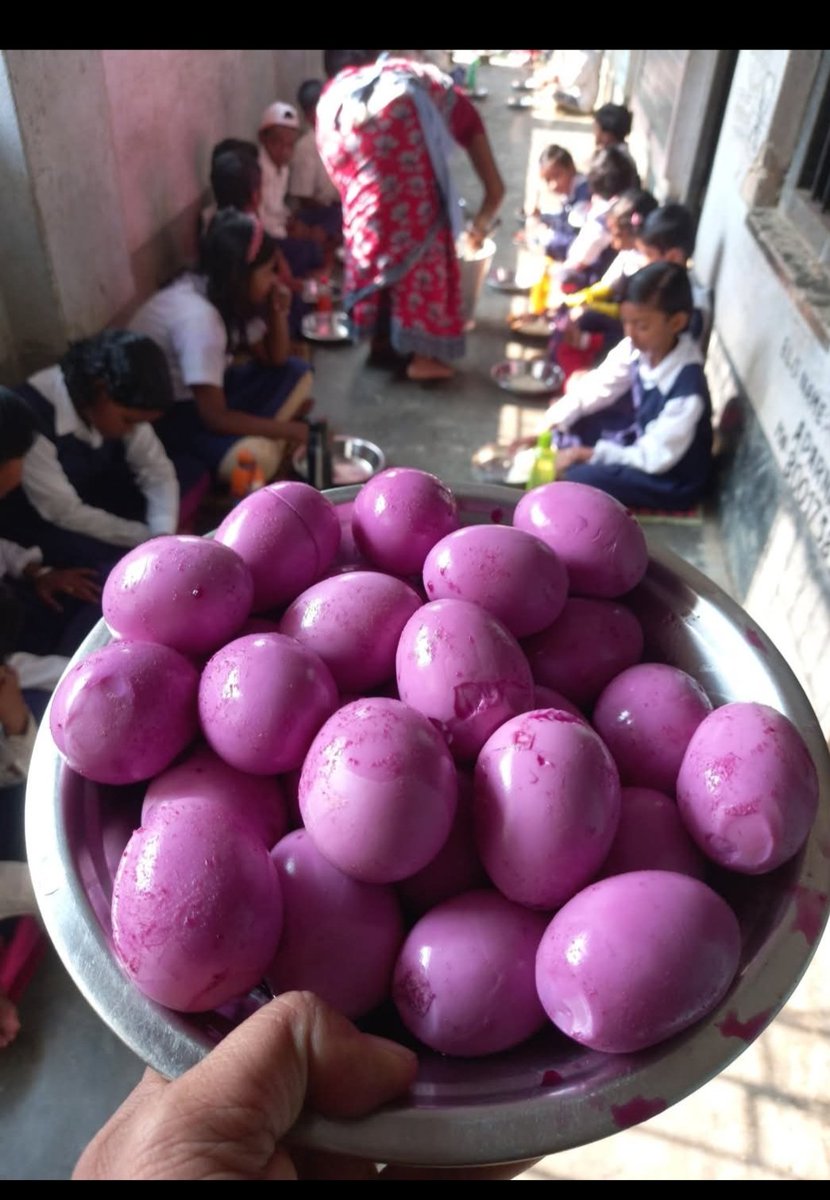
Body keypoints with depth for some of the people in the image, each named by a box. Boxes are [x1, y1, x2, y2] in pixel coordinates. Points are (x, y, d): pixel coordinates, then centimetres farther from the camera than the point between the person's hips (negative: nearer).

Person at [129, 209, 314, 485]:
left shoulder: (231, 295, -6)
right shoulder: (199, 317, -31)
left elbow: (274, 360, 6)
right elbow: (215, 418, -30)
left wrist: (278, 312, -12)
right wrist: (287, 429, -23)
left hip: (203, 392, 9)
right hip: (160, 412, -9)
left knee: (297, 373, 1)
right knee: (256, 457, -33)